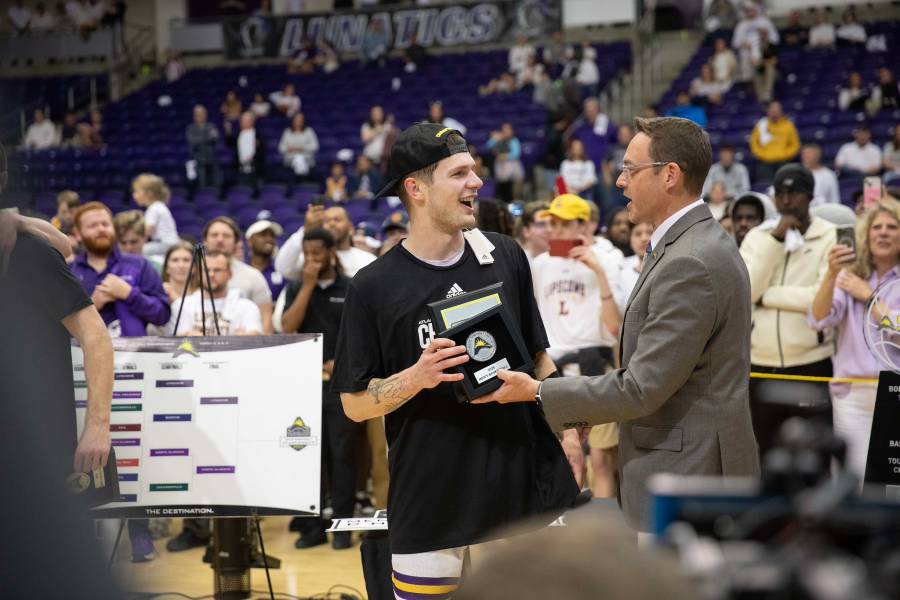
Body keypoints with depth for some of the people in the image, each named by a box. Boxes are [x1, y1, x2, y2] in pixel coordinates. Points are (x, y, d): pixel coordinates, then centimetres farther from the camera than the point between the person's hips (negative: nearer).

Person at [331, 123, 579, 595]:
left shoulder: (506, 258, 4)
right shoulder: (374, 286, -6)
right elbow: (354, 403, -4)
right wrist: (417, 377, -20)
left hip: (518, 482, 3)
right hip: (429, 499, -3)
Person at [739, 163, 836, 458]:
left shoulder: (831, 236, -2)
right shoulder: (758, 236, 9)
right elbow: (743, 289, -6)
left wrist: (765, 296, -8)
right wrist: (775, 239, -11)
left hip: (811, 364, -4)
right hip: (760, 364, 4)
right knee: (761, 454, 13)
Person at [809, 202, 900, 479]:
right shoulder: (849, 276, 8)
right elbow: (818, 320, -7)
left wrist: (867, 295, -8)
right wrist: (831, 274, -20)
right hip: (853, 393, 2)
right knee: (854, 476, 2)